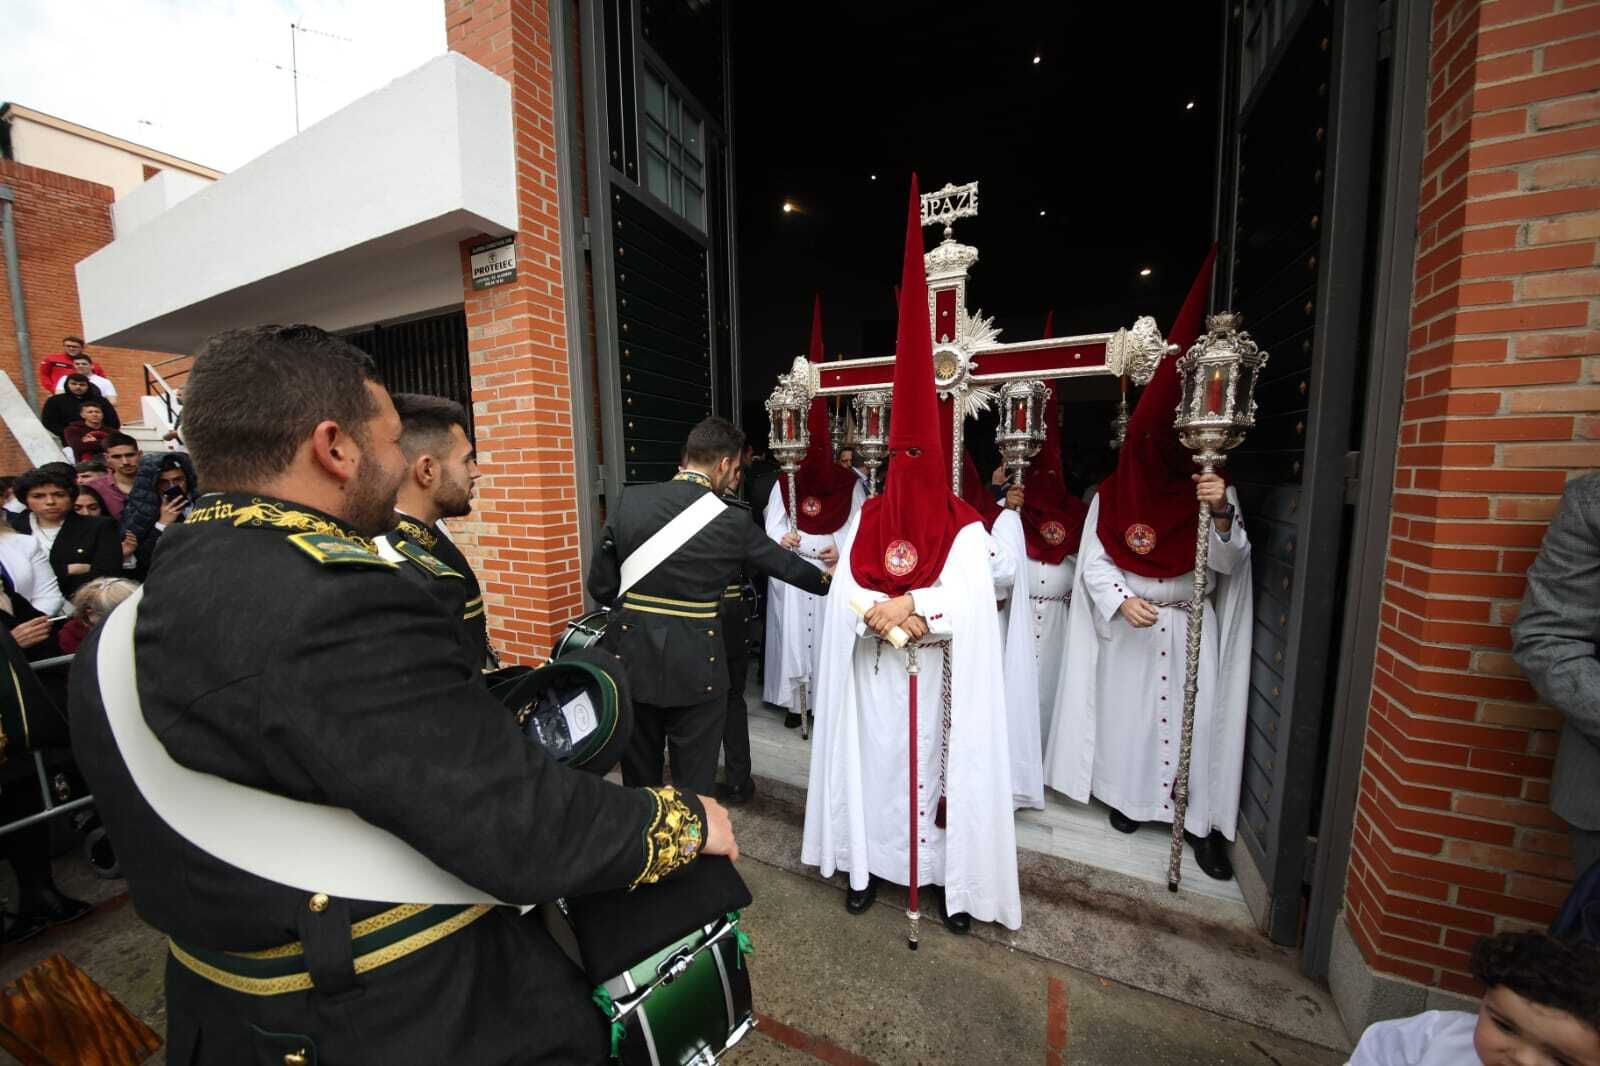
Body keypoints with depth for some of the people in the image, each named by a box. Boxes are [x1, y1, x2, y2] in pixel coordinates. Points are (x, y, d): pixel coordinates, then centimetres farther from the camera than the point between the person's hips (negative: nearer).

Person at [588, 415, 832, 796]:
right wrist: (827, 579, 25)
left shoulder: (629, 501, -5)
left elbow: (600, 586, 0)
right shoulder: (732, 522, -10)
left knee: (639, 779, 22)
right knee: (694, 785, 16)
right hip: (694, 669, -3)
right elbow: (785, 564, 5)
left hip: (632, 660, 3)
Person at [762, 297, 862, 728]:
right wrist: (783, 540, -22)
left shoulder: (851, 483, 0)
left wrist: (842, 551, -21)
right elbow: (773, 529, -1)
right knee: (794, 635, 6)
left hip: (835, 576, -1)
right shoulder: (783, 483, 4)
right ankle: (795, 701, 18)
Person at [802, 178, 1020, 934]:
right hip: (872, 674, 2)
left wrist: (895, 605, -22)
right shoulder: (865, 521, -1)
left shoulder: (964, 527, -7)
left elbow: (969, 605, -16)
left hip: (939, 677, -2)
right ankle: (867, 865, 32)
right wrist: (896, 613, -22)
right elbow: (843, 595, -7)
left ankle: (953, 879, 30)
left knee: (942, 767, 10)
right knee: (872, 766, 13)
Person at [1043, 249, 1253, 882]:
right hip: (1126, 629, 0)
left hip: (1192, 628, 0)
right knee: (1128, 712, 10)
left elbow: (1230, 562, -11)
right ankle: (1128, 795, 30)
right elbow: (1092, 563, -3)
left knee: (1197, 717, 3)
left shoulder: (1214, 490, -1)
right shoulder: (1111, 496, -1)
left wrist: (1222, 513, -29)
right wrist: (1121, 601, -20)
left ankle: (1202, 820, 20)